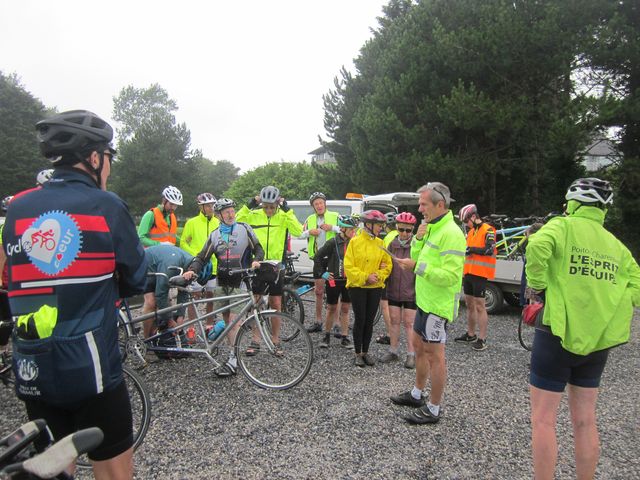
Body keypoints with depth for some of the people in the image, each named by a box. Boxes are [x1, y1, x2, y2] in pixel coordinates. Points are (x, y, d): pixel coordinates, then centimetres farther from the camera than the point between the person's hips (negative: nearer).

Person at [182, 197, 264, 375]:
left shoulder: (244, 229, 1)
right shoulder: (215, 235, 10)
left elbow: (258, 249, 2)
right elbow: (203, 257, 6)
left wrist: (256, 260, -19)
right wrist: (192, 270, -13)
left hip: (239, 282, -4)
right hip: (222, 283, 5)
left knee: (234, 319, -10)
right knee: (227, 319, 8)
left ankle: (233, 360, -9)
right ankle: (234, 351, 20)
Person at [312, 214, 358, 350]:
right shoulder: (333, 243, -10)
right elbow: (317, 257, -5)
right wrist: (321, 273, -6)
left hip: (349, 281, 3)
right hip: (334, 281, -3)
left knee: (345, 309, 9)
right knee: (332, 308, 8)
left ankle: (344, 338, 17)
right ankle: (327, 336, 23)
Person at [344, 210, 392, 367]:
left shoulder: (380, 243, 4)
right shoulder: (355, 242, -7)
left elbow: (387, 265, 6)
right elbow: (349, 266, -10)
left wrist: (379, 276, -11)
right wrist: (365, 277, -16)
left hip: (375, 287, 4)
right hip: (357, 287, -3)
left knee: (369, 321, 10)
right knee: (360, 320, 1)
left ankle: (366, 352, 24)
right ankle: (358, 354, 15)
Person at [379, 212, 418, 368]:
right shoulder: (392, 244, 3)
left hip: (411, 292, -4)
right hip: (393, 291, 4)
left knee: (409, 323, 5)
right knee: (394, 321, 13)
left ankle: (411, 354, 17)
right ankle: (393, 352, 25)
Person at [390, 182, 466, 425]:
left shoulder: (451, 234, -20)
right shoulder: (432, 228, 11)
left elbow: (450, 276, -25)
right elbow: (418, 258, 13)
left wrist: (418, 266, -27)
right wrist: (418, 239, -2)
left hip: (438, 305, -10)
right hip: (425, 301, 10)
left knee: (434, 354, 1)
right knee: (419, 346, 20)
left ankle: (433, 409, 15)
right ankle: (417, 394, 38)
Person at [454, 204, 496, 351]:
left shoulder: (488, 230, -9)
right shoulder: (470, 232, 17)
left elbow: (489, 249, -20)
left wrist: (472, 249, -20)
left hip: (480, 274, -8)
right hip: (469, 273, 8)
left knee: (479, 306, -6)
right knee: (469, 304, 14)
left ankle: (482, 339, 0)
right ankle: (470, 334, 25)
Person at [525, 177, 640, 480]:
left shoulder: (564, 226, -5)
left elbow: (538, 247, -27)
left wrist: (536, 285, -13)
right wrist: (603, 308, 11)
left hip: (559, 333, -6)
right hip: (596, 340, 6)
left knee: (543, 420, 3)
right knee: (585, 422, 17)